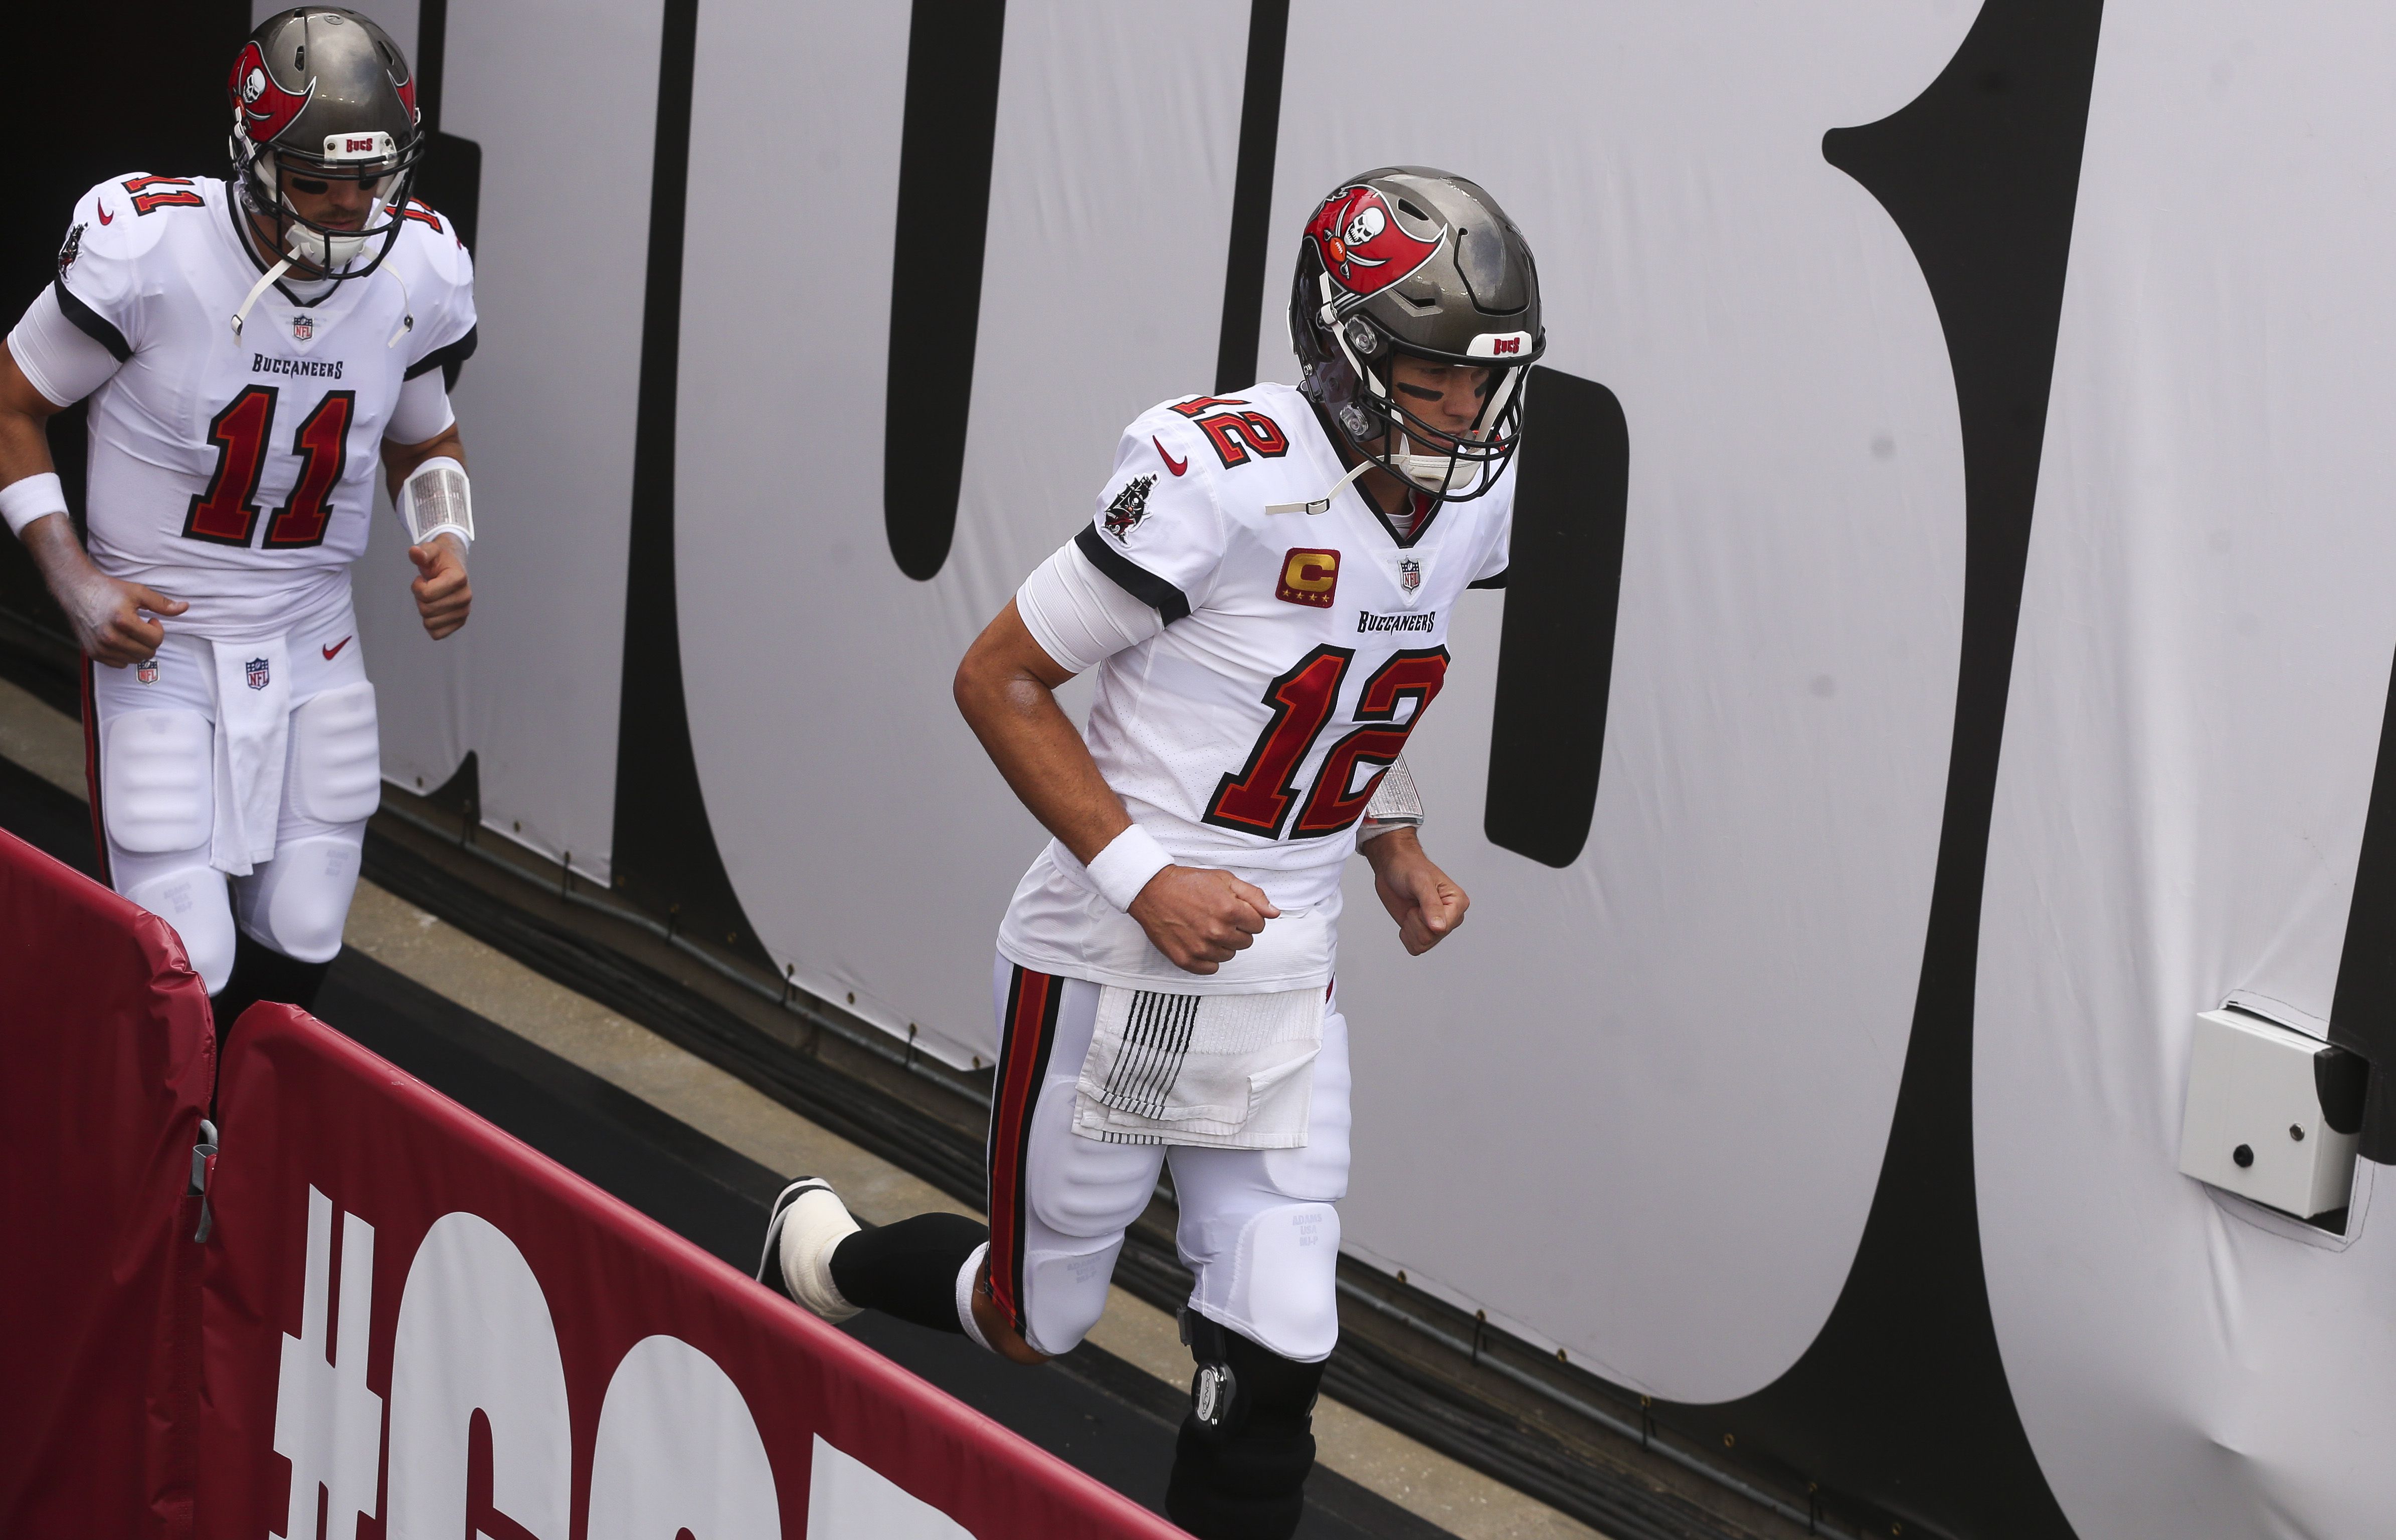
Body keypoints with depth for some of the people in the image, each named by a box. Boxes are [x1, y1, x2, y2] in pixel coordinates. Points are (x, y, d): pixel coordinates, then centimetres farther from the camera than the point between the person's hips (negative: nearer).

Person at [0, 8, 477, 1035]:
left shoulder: (421, 274, -6)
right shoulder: (148, 250, -20)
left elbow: (426, 440, 14)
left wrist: (446, 546, -7)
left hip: (312, 643, 4)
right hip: (156, 639, -4)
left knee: (298, 949, 10)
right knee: (184, 969, -9)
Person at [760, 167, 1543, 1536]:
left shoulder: (1474, 503, 1)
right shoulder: (1227, 475, -22)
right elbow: (1000, 680, -14)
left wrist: (1396, 849, 5)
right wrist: (1143, 876, -22)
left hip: (1283, 984, 6)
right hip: (1114, 963, -5)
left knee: (1275, 1352, -1)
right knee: (1033, 1322, 12)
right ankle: (821, 1254, 43)